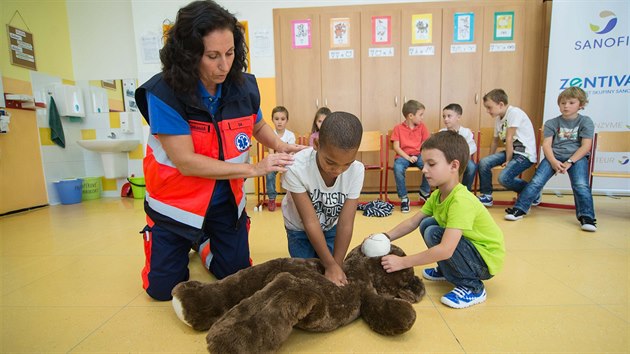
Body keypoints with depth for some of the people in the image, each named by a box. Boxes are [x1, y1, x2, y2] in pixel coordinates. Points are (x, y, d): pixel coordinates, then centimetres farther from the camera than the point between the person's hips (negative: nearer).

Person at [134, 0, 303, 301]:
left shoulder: (244, 86, -13)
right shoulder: (163, 93, -24)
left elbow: (258, 126, 8)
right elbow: (186, 162, -27)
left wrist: (280, 147, -12)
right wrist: (253, 169, -27)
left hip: (225, 201, 3)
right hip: (176, 203, -2)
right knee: (163, 288, 10)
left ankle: (205, 240, 42)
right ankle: (162, 238, 41)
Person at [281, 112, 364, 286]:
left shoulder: (356, 170, -29)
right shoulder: (296, 168, -38)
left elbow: (345, 224, -24)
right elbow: (310, 222, -30)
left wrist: (337, 265, -21)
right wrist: (331, 265, -26)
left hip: (331, 227, 2)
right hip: (300, 228, -1)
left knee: (335, 281, 2)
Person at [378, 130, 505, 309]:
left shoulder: (461, 201, -31)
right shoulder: (436, 195, -5)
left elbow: (446, 250, -38)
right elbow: (413, 222, -1)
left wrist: (402, 262, -34)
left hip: (487, 259, -8)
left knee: (434, 233, -24)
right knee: (426, 224, 0)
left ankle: (472, 287, -7)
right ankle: (447, 271, 19)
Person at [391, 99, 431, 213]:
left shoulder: (422, 127, 10)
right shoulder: (398, 128, 0)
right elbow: (396, 147, -7)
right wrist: (408, 157, -18)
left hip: (418, 155, 3)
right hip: (403, 156, -3)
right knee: (398, 168, -36)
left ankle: (424, 192, -1)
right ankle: (404, 198, -18)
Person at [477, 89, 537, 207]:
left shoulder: (514, 113, -16)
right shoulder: (498, 118, 10)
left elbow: (509, 139, -17)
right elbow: (495, 140, 19)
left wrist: (508, 160, -14)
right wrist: (491, 160, 19)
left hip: (525, 154, -8)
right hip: (512, 151, 8)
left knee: (504, 177, -24)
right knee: (484, 162, -11)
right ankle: (486, 196, 3)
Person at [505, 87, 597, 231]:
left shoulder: (586, 122, 6)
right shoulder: (552, 123, 9)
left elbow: (586, 146, -3)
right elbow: (546, 145, -1)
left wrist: (569, 162, -15)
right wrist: (553, 161, -17)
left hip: (577, 157, -1)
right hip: (554, 156, 1)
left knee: (581, 185, -23)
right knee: (536, 181, -16)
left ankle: (587, 217, -14)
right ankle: (519, 209, -16)